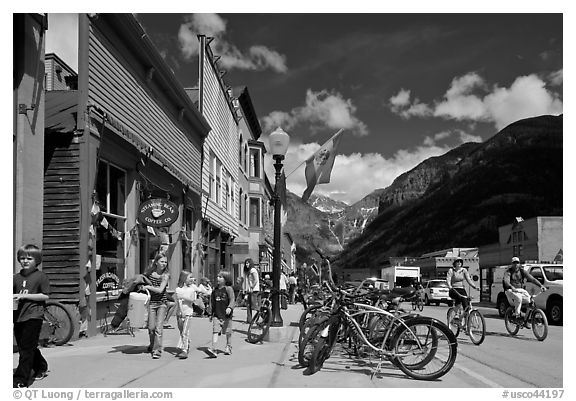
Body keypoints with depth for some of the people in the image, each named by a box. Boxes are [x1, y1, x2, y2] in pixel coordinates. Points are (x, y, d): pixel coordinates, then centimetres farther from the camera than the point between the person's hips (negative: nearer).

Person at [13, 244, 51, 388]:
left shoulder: (41, 276, -5)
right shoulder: (15, 277, 11)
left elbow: (45, 296, -9)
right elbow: (11, 293, 17)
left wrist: (24, 296, -15)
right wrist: (12, 298, -7)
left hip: (33, 316, -6)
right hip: (18, 316, 6)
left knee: (27, 349, -7)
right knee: (24, 347, 15)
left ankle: (20, 380, -3)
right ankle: (41, 367, 36)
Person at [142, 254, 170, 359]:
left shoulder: (165, 276, -9)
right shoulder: (150, 273, 1)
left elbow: (160, 290, -21)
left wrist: (147, 287, -15)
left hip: (162, 303, -2)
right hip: (151, 302, 2)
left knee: (158, 328, -10)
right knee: (151, 327, 3)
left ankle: (157, 350, -3)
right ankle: (152, 344, 31)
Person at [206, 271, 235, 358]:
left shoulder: (228, 289, -6)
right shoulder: (215, 290, 11)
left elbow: (232, 300, -16)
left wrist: (229, 308, -34)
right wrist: (212, 314, 23)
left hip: (226, 315, -4)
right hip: (216, 315, 4)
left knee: (228, 332, 8)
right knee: (215, 331, -9)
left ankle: (228, 348, 25)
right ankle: (213, 350, -16)